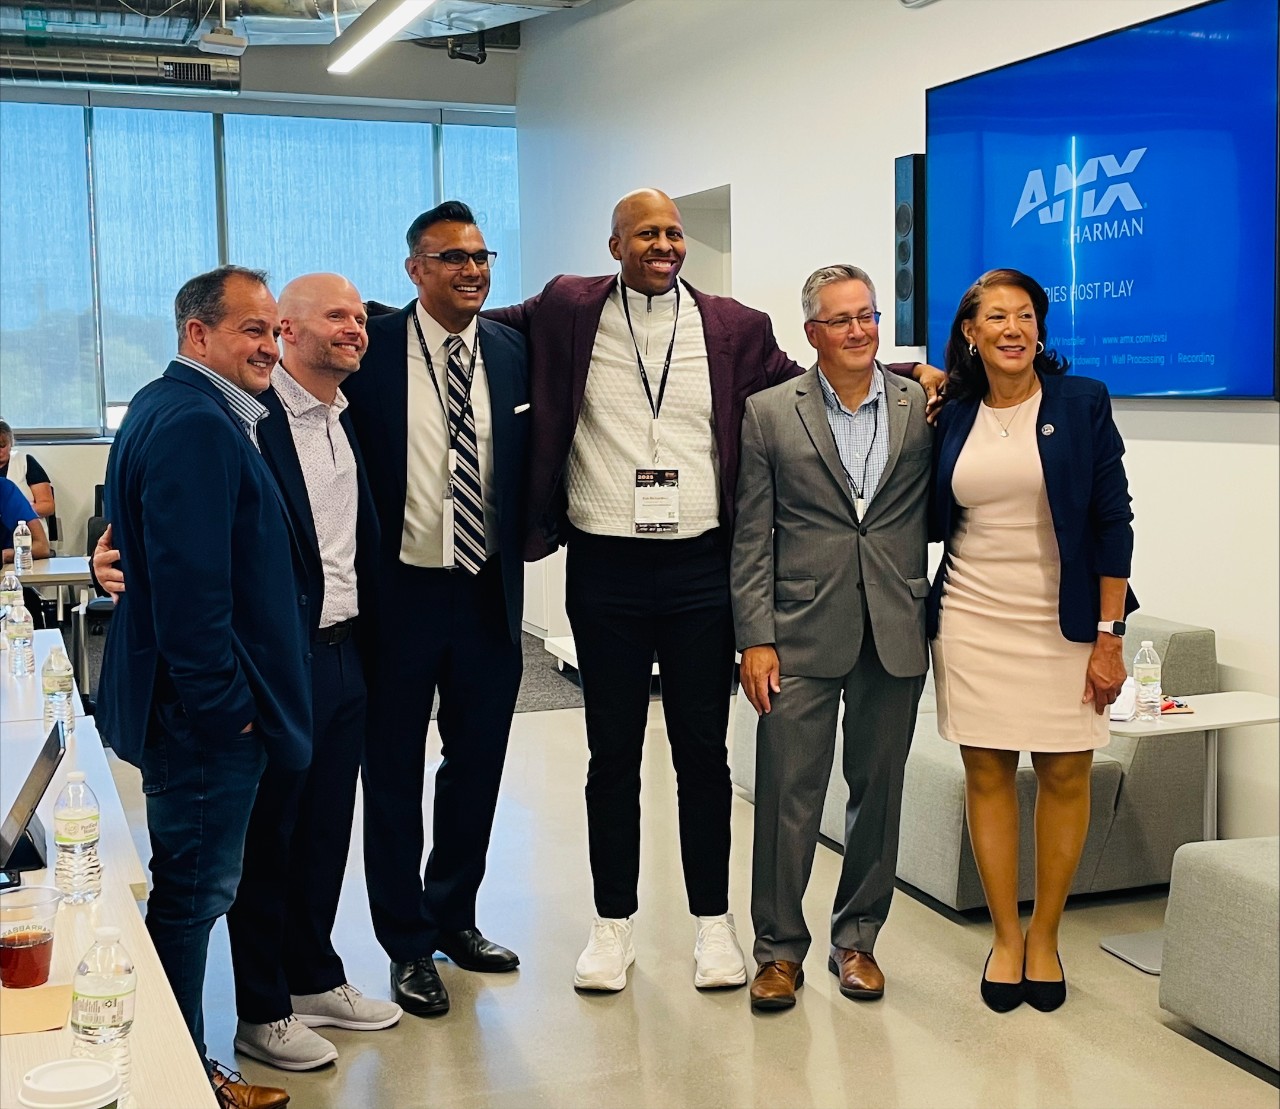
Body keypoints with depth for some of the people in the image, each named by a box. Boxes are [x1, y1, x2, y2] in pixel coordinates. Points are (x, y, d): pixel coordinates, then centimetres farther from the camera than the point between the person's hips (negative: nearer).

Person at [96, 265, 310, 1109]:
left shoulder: (172, 408, 13)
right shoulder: (196, 424, -20)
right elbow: (190, 581, -26)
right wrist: (224, 702, -19)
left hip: (199, 706, 11)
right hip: (210, 712, -11)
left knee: (190, 887, 19)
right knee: (196, 890, 2)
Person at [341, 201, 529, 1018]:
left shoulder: (515, 352, 3)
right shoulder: (371, 351, -6)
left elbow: (532, 460, 10)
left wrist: (523, 543, -1)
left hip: (489, 590, 3)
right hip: (400, 590, -3)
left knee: (477, 763, 15)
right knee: (394, 772, 9)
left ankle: (454, 916, 35)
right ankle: (408, 943, 25)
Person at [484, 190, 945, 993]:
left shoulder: (734, 327, 4)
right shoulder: (569, 312, 3)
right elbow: (490, 327, 19)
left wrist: (910, 373, 4)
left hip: (701, 568, 0)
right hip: (605, 568, 0)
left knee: (703, 752, 9)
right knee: (613, 753, 10)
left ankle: (713, 923, 23)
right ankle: (614, 924, 24)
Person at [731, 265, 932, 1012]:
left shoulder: (923, 408, 4)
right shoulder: (769, 414, 1)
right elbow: (751, 539, -1)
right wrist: (756, 640, -6)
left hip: (895, 635, 2)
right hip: (802, 633, -2)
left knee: (878, 792, 11)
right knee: (788, 796, 0)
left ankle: (858, 939, 27)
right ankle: (780, 948, 16)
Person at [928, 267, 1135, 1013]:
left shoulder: (1082, 404, -3)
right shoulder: (950, 418, 5)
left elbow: (1113, 522, -4)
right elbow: (933, 523, 9)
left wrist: (1109, 635, -8)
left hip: (1064, 623, -2)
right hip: (973, 621, 2)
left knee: (1065, 776, 3)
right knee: (988, 775, 5)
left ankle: (1044, 938, 20)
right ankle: (1005, 937, 19)